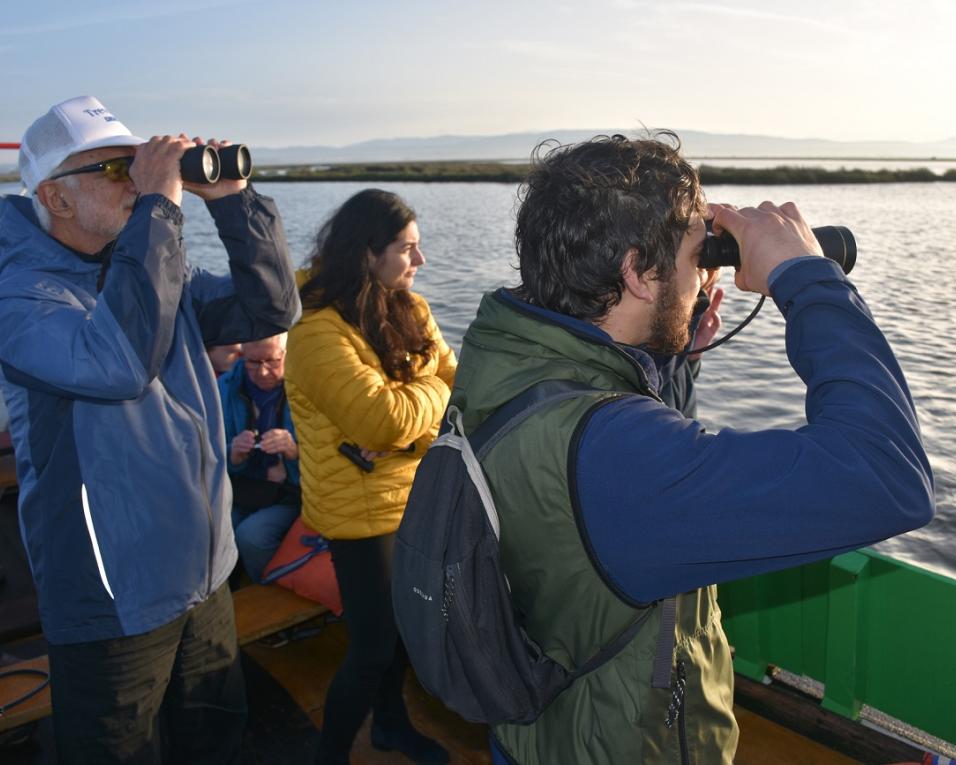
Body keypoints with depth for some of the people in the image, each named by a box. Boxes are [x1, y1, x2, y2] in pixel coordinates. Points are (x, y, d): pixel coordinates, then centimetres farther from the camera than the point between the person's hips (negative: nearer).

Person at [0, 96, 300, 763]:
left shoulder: (162, 272, 5)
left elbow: (272, 311, 0)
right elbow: (117, 362, -35)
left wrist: (231, 197, -10)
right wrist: (159, 208, -30)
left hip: (204, 576, 7)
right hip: (113, 599, -6)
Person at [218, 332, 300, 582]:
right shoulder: (227, 387, 1)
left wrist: (295, 451, -30)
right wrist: (234, 456, -17)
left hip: (291, 496, -3)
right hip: (242, 494, 3)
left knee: (250, 534, -28)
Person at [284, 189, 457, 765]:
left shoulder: (411, 310, 2)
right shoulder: (318, 331, -22)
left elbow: (456, 387, 0)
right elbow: (385, 419, -29)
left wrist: (411, 422, -19)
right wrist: (436, 392, -11)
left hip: (417, 496, 7)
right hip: (363, 510, -7)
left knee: (404, 622, 23)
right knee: (373, 645, 4)